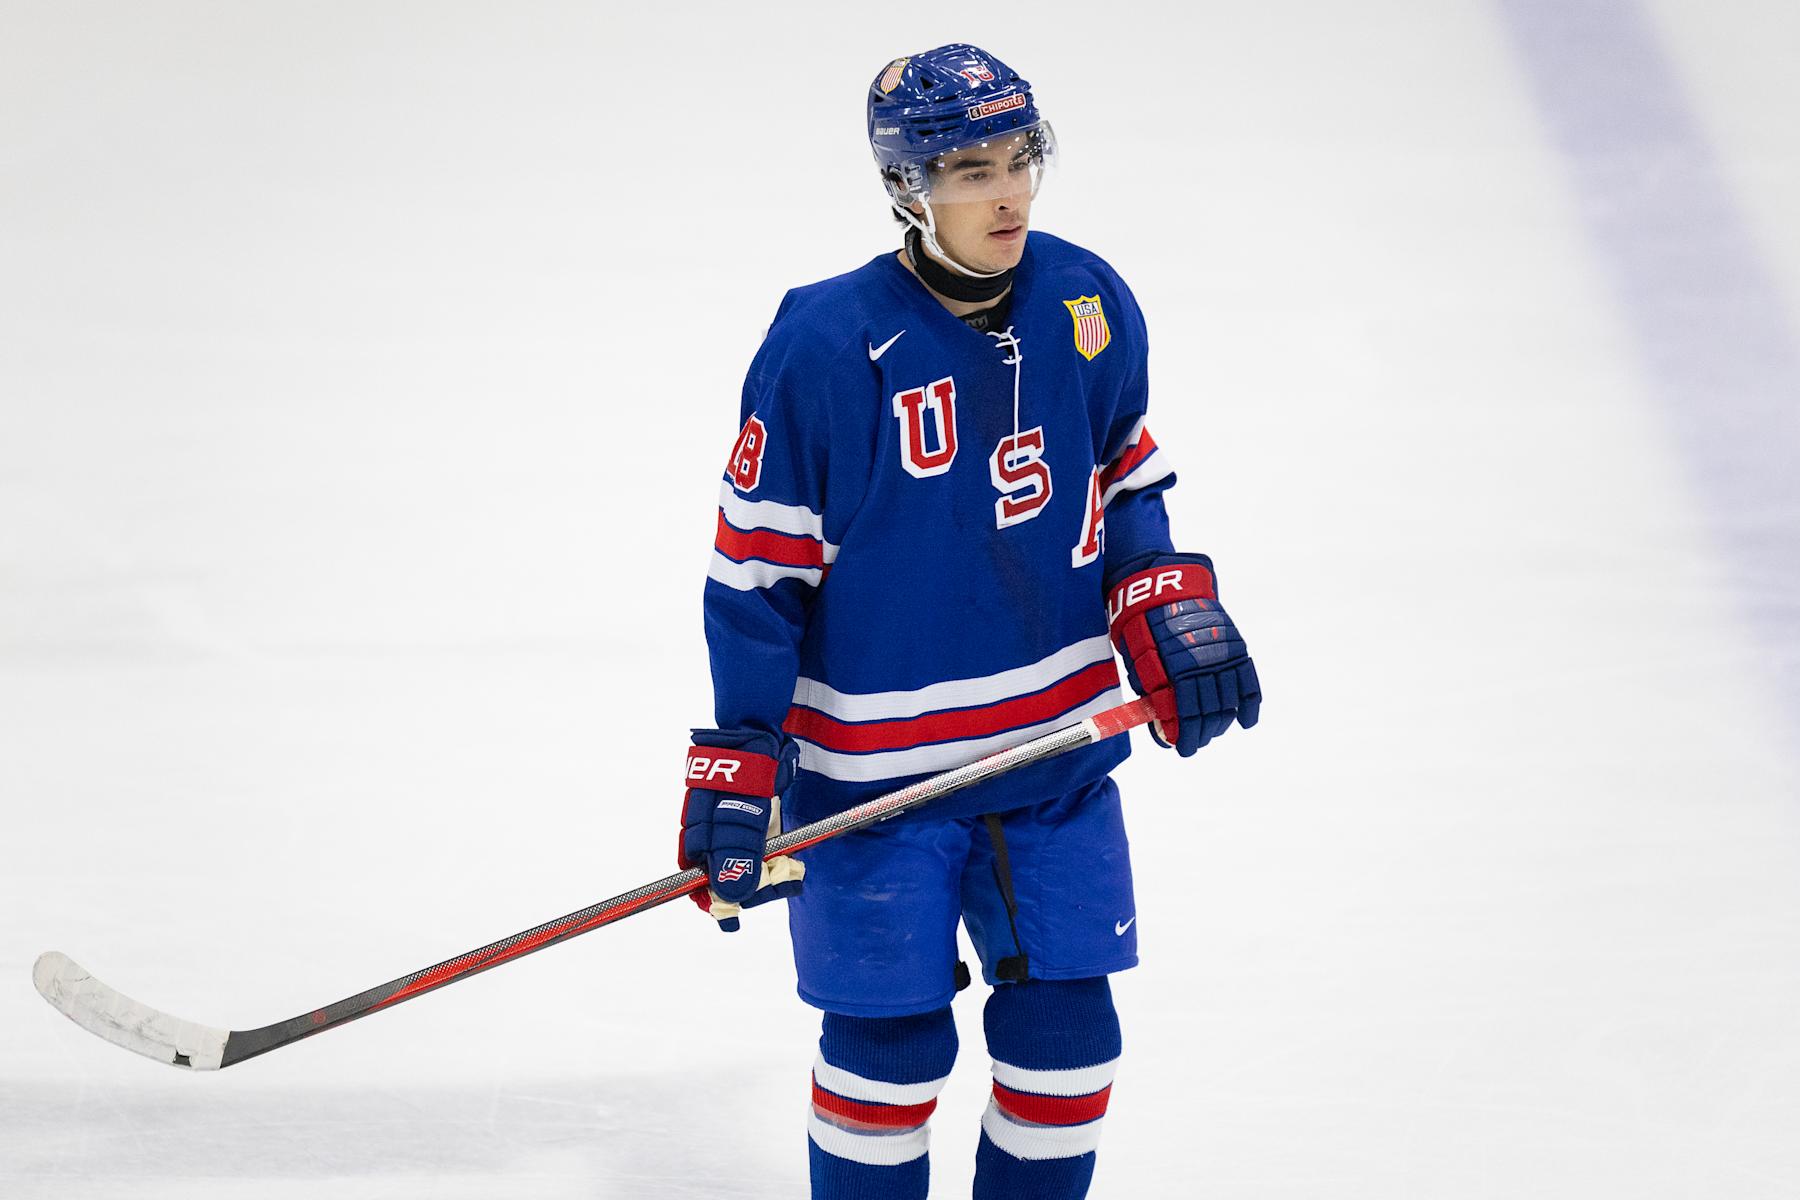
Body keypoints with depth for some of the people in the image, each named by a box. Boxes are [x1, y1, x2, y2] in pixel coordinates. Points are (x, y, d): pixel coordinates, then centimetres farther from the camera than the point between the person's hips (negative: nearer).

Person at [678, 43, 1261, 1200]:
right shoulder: (827, 346, -17)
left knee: (1066, 1035, 8)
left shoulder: (1087, 304, -2)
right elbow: (758, 570, -11)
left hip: (1055, 748, 4)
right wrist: (740, 770, -12)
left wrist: (1172, 612, -1)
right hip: (872, 770, -4)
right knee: (890, 1046, 3)